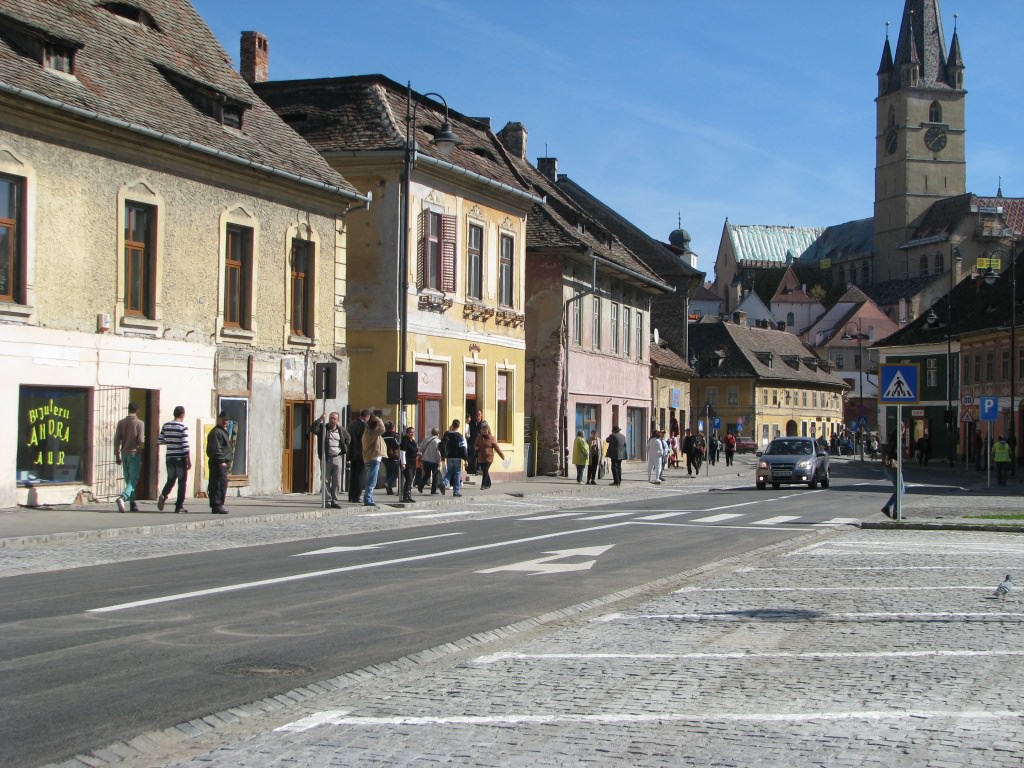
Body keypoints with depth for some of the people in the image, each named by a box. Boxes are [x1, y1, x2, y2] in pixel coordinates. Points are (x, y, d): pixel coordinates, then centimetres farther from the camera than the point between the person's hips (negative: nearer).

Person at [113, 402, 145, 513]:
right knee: (133, 480, -5)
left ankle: (133, 503, 15)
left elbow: (117, 439, 3)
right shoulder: (140, 423, -7)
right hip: (135, 454, -4)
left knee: (128, 479, 13)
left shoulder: (121, 422, 4)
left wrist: (117, 455, 8)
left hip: (124, 453, 4)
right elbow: (141, 440, -12)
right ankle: (122, 497, -27)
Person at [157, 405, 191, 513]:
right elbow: (185, 445, -14)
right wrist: (189, 461, -9)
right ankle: (179, 506, 3)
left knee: (170, 480, 16)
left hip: (169, 457, 5)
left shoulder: (166, 426, 5)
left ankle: (163, 495, -11)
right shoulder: (183, 427, -10)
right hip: (180, 458, -5)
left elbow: (160, 441, 8)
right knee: (181, 481, 4)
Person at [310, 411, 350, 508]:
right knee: (326, 481, 0)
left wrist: (345, 448, 13)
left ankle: (334, 501, 11)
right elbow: (313, 429, -17)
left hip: (338, 459, 2)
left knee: (337, 482, 3)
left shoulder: (342, 430, 8)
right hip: (326, 459, -2)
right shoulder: (323, 428, 0)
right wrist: (319, 420, -24)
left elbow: (348, 438, 26)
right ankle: (327, 501, 5)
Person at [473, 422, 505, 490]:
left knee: (485, 471, -10)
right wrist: (476, 448, -7)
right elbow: (475, 445, 18)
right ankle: (488, 484, 26)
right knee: (484, 471, 10)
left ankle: (483, 485, -9)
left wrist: (503, 456, -3)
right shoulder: (479, 437, 7)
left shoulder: (492, 438, -2)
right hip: (480, 458, 4)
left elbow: (497, 448, 0)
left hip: (488, 458, -4)